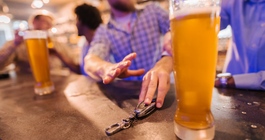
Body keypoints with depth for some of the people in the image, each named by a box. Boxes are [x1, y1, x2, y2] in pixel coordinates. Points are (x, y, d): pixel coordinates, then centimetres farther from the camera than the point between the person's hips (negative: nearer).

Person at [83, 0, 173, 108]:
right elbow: (90, 61, -13)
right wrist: (106, 68, -37)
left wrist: (164, 65, -30)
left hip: (161, 89, 0)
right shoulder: (103, 31, 4)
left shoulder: (153, 10, 6)